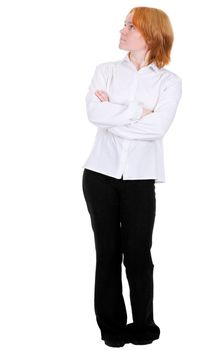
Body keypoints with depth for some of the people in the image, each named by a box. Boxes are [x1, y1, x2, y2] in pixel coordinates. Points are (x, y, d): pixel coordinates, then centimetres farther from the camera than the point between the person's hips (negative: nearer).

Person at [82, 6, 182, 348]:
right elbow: (94, 112, -11)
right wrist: (138, 110, -12)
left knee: (138, 255, 0)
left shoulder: (169, 81, 1)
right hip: (101, 173, 2)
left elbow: (157, 127, -15)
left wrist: (111, 114, -9)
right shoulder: (106, 70, 6)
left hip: (140, 178, -2)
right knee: (108, 252, 7)